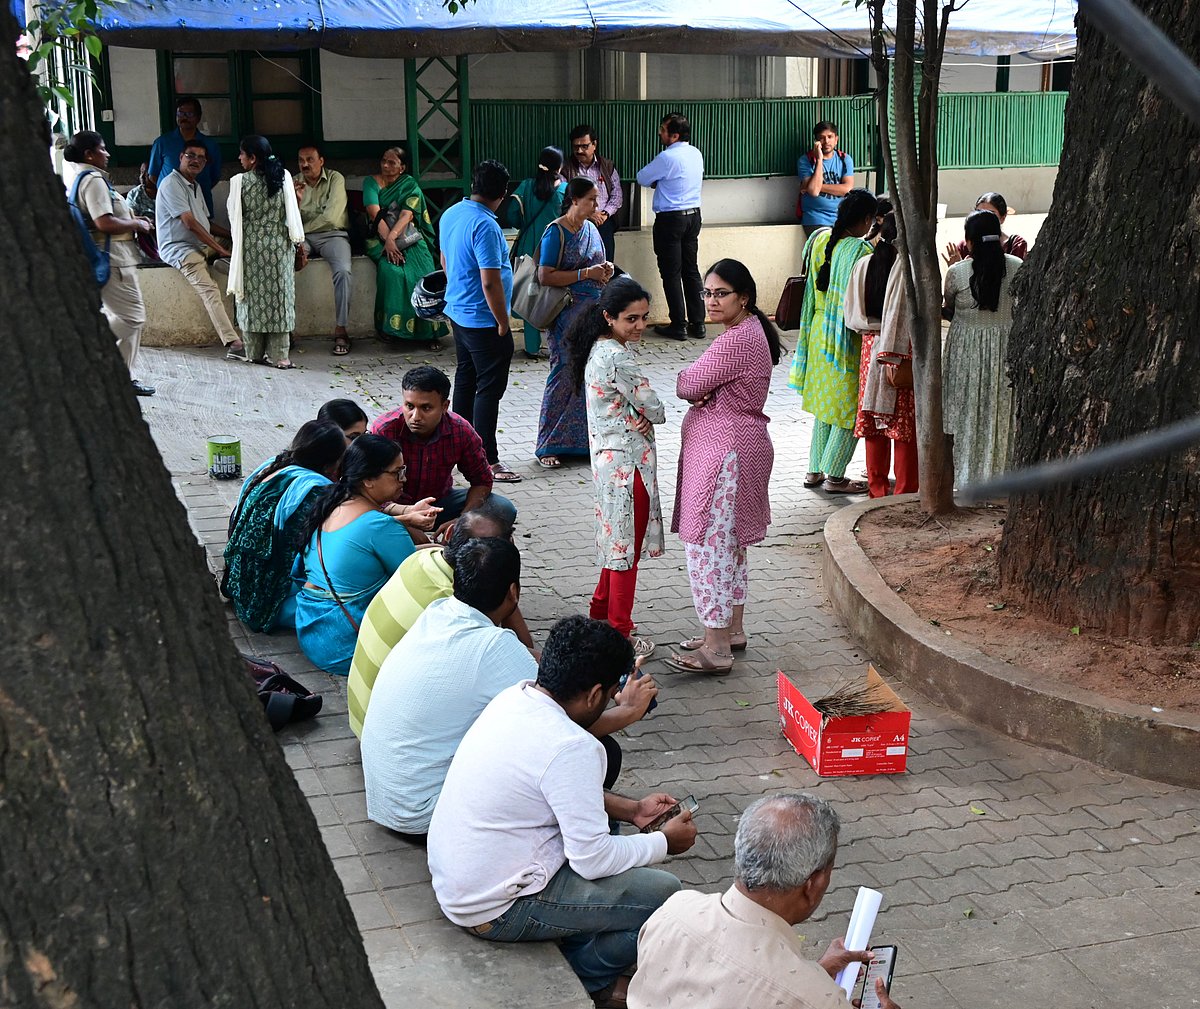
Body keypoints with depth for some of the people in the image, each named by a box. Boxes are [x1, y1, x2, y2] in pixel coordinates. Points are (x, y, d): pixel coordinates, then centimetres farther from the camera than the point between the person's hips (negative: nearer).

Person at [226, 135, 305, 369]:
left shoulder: (239, 181, -7)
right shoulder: (283, 176, -3)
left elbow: (235, 217, 0)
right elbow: (292, 212, -1)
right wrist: (298, 243, 7)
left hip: (251, 246, -1)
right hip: (279, 245, 1)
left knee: (253, 297, 9)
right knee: (279, 296, 4)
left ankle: (255, 353, 14)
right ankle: (279, 356, 2)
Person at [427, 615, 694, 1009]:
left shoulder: (515, 696, -1)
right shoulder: (571, 748, -28)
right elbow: (592, 859, -21)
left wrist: (632, 809, 12)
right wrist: (665, 841, -5)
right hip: (494, 909, -9)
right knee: (664, 894, -7)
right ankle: (589, 977, 15)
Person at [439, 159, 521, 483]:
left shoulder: (450, 215, 5)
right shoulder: (485, 226, -23)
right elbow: (490, 283, -25)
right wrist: (503, 323, -16)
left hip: (457, 311, 9)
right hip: (484, 320, -9)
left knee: (465, 379, 18)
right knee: (490, 388, -4)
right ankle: (487, 460, -2)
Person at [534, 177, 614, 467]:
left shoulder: (591, 228, 13)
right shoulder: (556, 232, -10)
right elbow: (545, 277, -17)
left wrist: (606, 271, 2)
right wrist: (586, 274, -19)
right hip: (567, 315, -7)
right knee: (564, 376, -5)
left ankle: (584, 439, 16)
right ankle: (548, 446, 3)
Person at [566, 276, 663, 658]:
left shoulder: (601, 348, 8)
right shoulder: (616, 357, -23)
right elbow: (655, 409, -17)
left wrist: (640, 416, -7)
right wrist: (651, 414, 4)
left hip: (609, 458, 10)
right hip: (627, 461, -10)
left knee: (617, 538, 22)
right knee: (627, 544, 2)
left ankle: (601, 611, 36)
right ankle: (620, 633, 12)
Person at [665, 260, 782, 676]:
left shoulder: (738, 340, -21)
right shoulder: (750, 331, 14)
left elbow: (688, 384, -19)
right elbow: (699, 386, 13)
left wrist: (690, 382, 3)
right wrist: (701, 389, -8)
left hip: (723, 451, -11)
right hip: (734, 448, 11)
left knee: (708, 545, -7)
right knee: (729, 543, 18)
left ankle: (716, 649, -2)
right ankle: (732, 630, 30)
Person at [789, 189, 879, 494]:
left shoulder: (819, 239, 1)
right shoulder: (861, 251, -20)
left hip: (818, 329, 7)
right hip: (847, 339, -7)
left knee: (824, 402, 19)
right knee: (849, 410, 6)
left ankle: (815, 471, 23)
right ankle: (835, 476, 10)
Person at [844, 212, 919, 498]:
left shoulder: (863, 264, 4)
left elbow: (851, 314, 6)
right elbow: (899, 315, -19)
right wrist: (892, 358, -20)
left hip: (870, 346, 6)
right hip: (903, 350, -5)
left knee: (876, 421, 11)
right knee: (906, 421, 2)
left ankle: (877, 489, 18)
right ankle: (905, 493, 5)